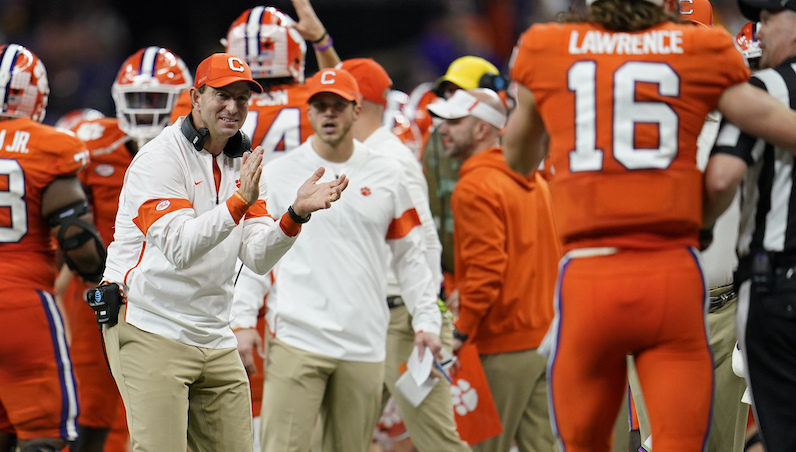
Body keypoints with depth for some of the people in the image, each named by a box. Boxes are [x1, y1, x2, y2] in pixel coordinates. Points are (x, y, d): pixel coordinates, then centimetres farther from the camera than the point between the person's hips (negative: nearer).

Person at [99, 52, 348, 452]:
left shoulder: (242, 164, 13)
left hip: (214, 340, 7)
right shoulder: (159, 158, -10)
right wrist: (239, 201, -31)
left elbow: (258, 257, 2)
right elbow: (179, 249, -23)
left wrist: (296, 214, -15)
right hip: (151, 332, -7)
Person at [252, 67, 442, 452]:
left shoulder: (387, 175, 10)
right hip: (296, 340, -2)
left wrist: (426, 321, 6)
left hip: (364, 346, 2)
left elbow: (410, 255, 15)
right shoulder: (278, 174, 4)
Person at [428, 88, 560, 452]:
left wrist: (463, 332, -16)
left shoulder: (475, 187, -12)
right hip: (544, 335, 8)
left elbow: (485, 269, -20)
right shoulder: (533, 180, 15)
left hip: (503, 346, -8)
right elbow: (554, 257, 18)